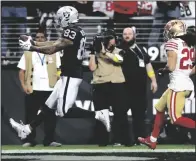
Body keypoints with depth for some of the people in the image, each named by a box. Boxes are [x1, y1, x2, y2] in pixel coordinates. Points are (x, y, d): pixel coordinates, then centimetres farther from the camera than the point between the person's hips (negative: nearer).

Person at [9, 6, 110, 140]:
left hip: (71, 76, -10)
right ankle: (27, 129, 25)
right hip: (70, 75, 10)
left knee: (64, 111, -10)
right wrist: (33, 42, 18)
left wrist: (31, 48, -5)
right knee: (50, 105, 16)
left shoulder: (72, 31, -17)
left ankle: (99, 115, -9)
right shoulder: (77, 31, 12)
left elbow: (52, 50, -16)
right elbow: (56, 44, 17)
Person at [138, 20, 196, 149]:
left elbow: (171, 67, -17)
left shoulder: (172, 43, -11)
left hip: (178, 86, -9)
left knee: (176, 118, -9)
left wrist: (163, 71, 3)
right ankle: (152, 140, 30)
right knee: (160, 108, 22)